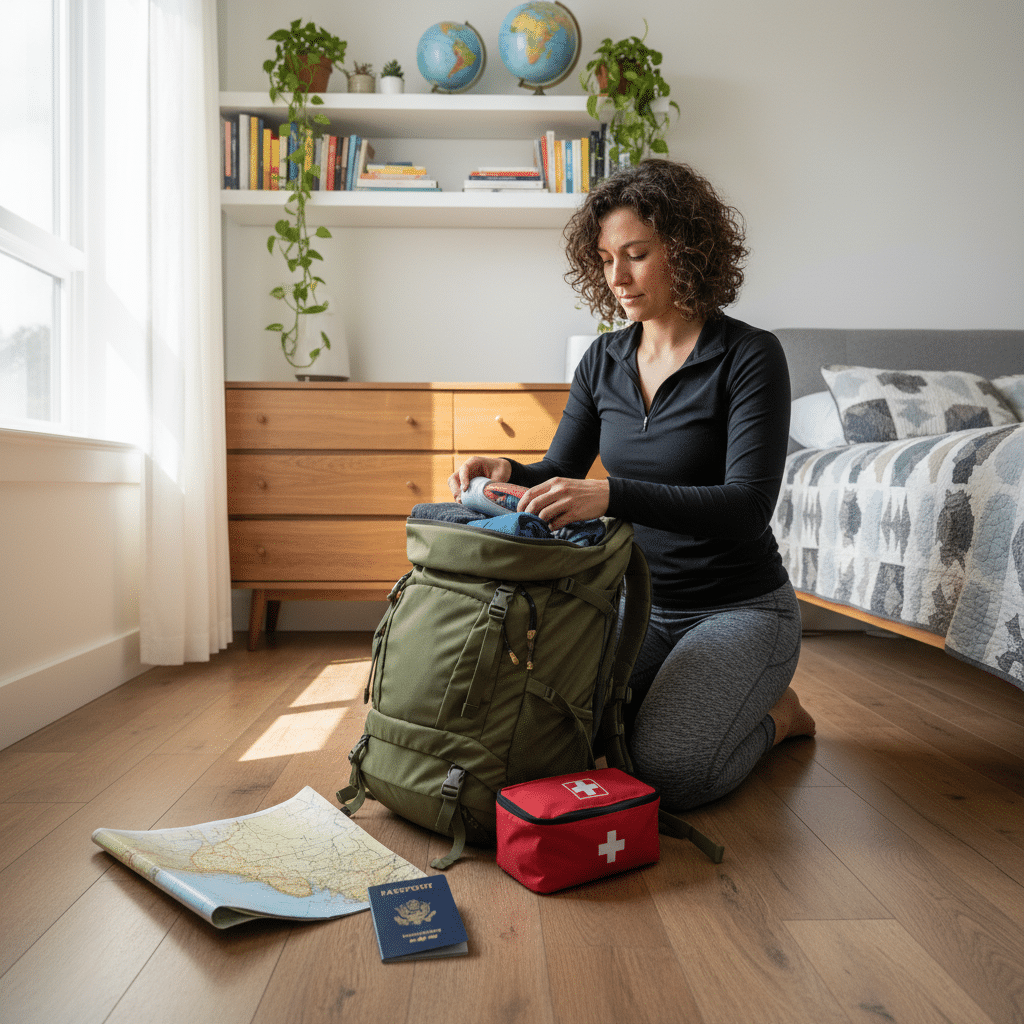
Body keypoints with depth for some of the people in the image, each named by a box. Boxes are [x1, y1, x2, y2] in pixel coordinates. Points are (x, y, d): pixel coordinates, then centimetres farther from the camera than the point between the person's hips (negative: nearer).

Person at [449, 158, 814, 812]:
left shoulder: (750, 356, -15)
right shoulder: (604, 360, 3)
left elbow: (748, 504, -25)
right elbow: (560, 472, 7)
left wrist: (611, 496, -40)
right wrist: (507, 472, -17)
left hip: (739, 608, -5)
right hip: (637, 603, 5)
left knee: (666, 771, -23)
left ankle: (774, 713, 10)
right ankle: (687, 693, 13)